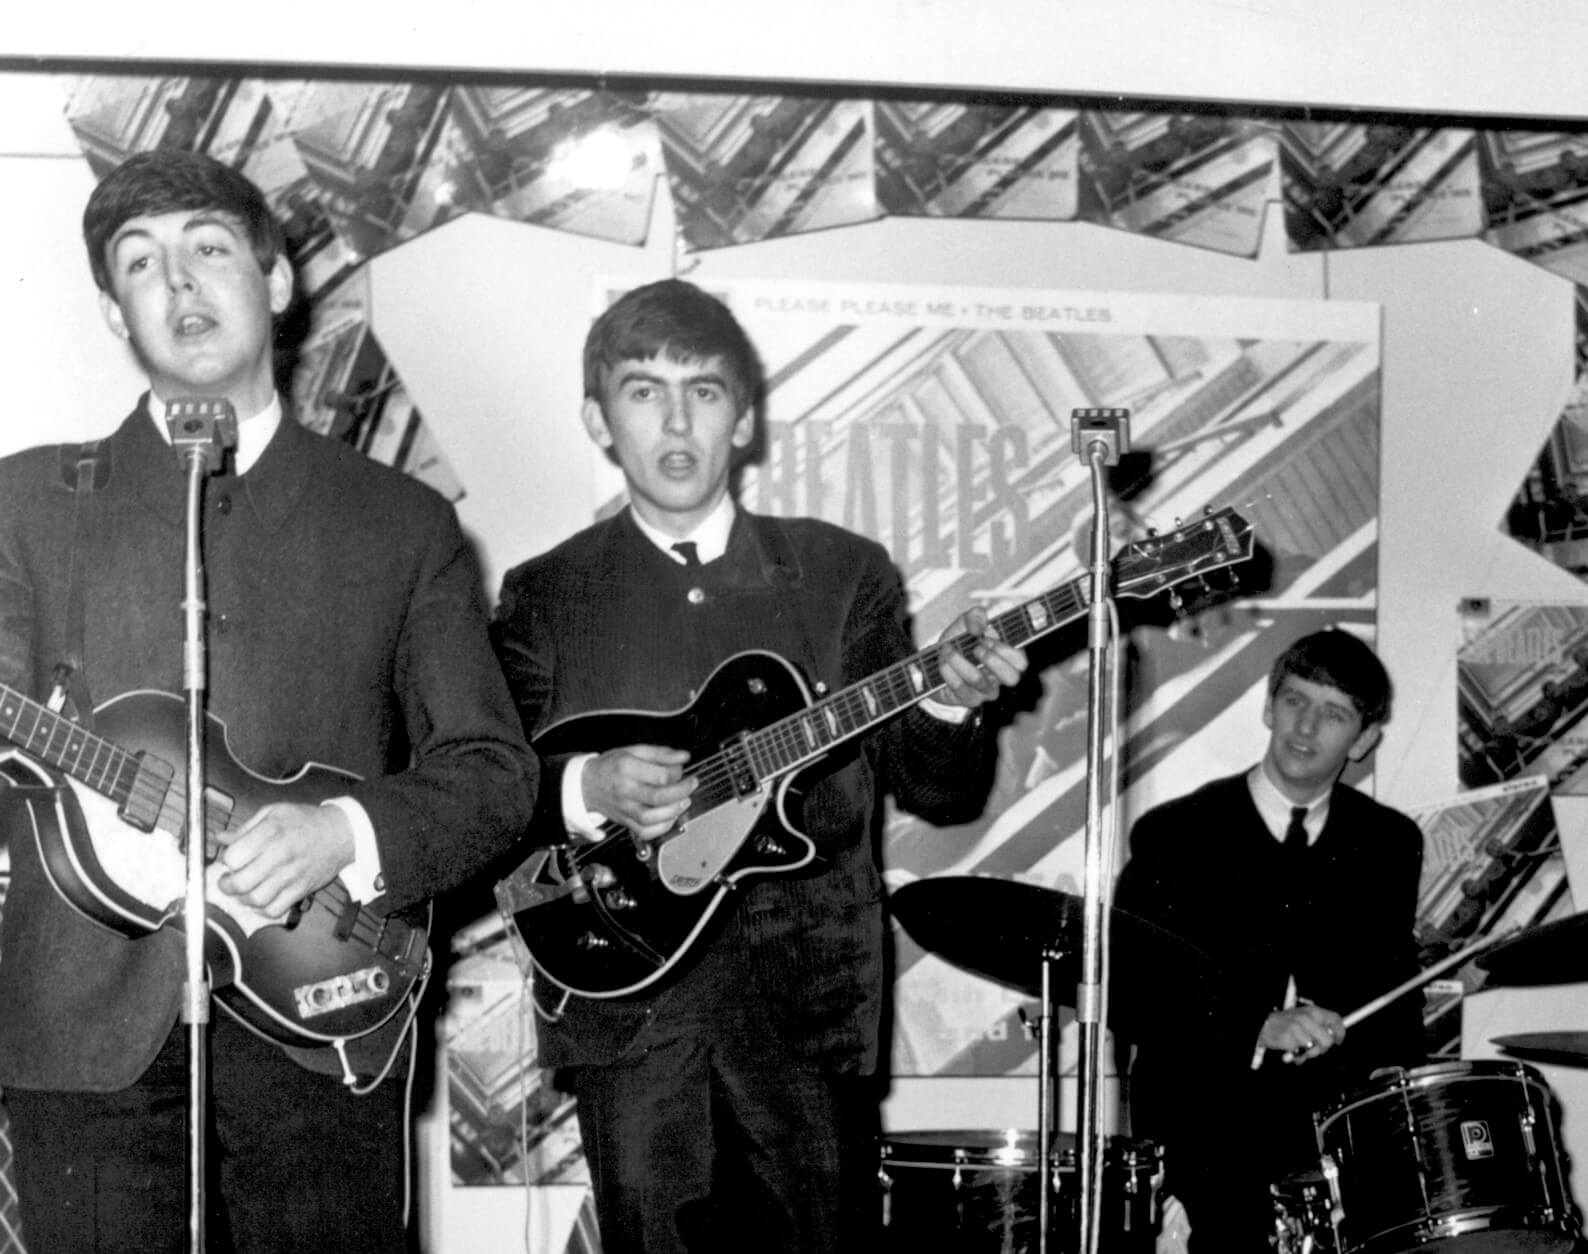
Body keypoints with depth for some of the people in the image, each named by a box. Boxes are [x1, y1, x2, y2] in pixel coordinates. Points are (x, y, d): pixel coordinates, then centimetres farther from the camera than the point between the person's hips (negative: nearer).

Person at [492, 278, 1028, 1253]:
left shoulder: (844, 575, 7)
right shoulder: (545, 597, 6)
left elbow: (940, 793, 6)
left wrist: (949, 704, -15)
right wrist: (587, 791, -16)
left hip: (809, 996, 1)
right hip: (624, 1004, 0)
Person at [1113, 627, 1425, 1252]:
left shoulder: (1389, 844, 11)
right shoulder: (1173, 835, 0)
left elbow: (1397, 997, 16)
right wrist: (1258, 1030, -21)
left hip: (1343, 1113, 3)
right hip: (1207, 1112, -3)